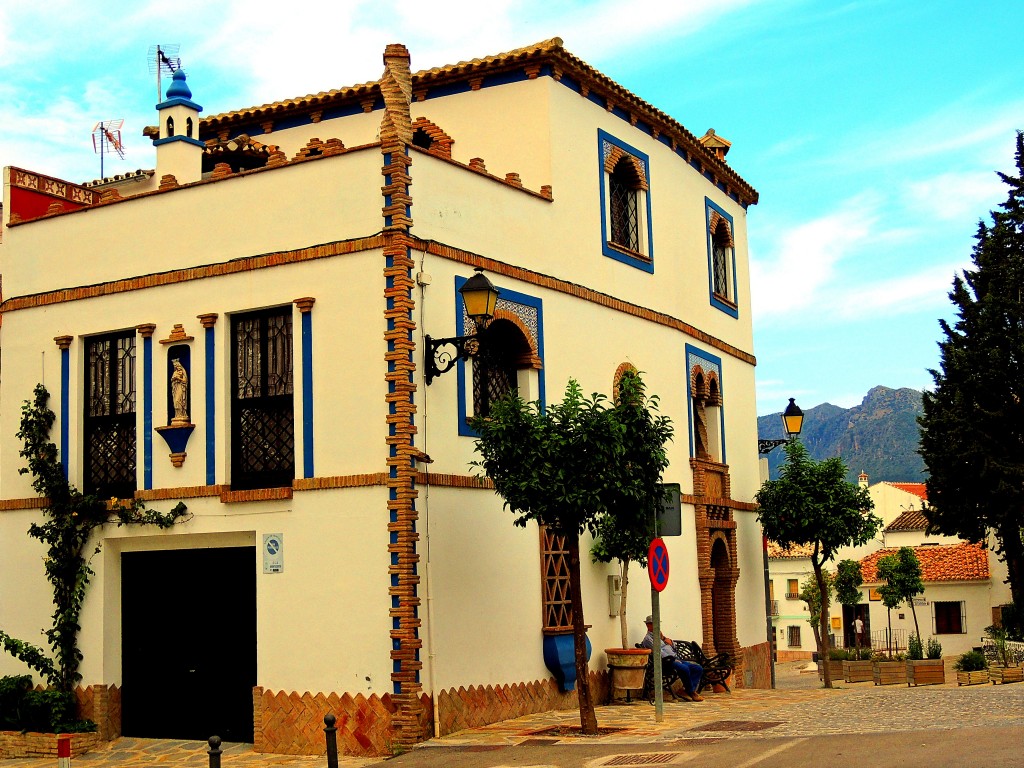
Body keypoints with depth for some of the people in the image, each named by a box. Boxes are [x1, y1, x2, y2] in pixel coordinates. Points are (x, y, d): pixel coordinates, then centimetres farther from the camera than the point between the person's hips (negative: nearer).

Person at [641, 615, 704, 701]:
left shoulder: (659, 635, 29)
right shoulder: (648, 638, 1)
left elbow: (674, 648, 24)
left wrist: (663, 638, 8)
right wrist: (672, 659, -17)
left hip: (675, 659, 9)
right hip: (665, 661, -9)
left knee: (699, 669, -6)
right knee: (685, 668, -35)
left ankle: (686, 691, -15)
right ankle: (691, 692, -17)